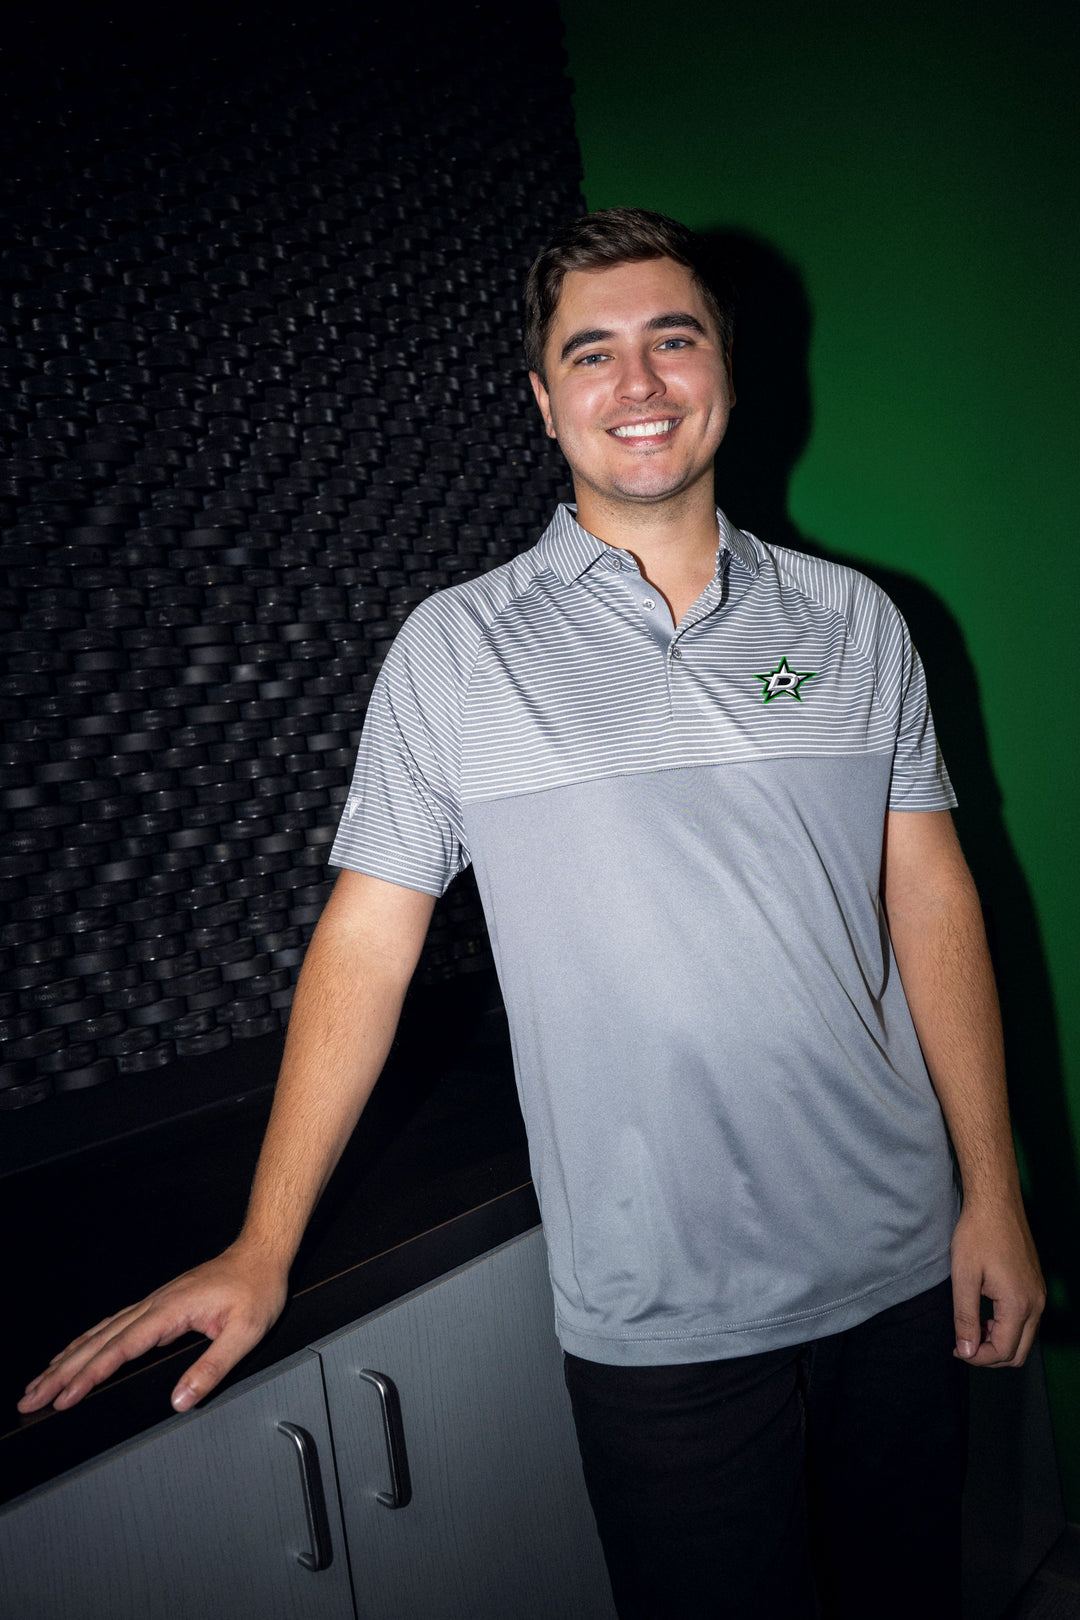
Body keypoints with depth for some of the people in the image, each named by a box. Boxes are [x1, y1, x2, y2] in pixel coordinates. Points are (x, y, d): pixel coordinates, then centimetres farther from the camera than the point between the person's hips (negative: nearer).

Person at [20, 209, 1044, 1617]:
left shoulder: (853, 619, 2)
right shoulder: (456, 649, -6)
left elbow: (933, 898, 4)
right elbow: (367, 942, -6)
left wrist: (995, 1192, 1)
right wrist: (263, 1254, -6)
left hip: (898, 1266, 4)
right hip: (658, 1316, -3)